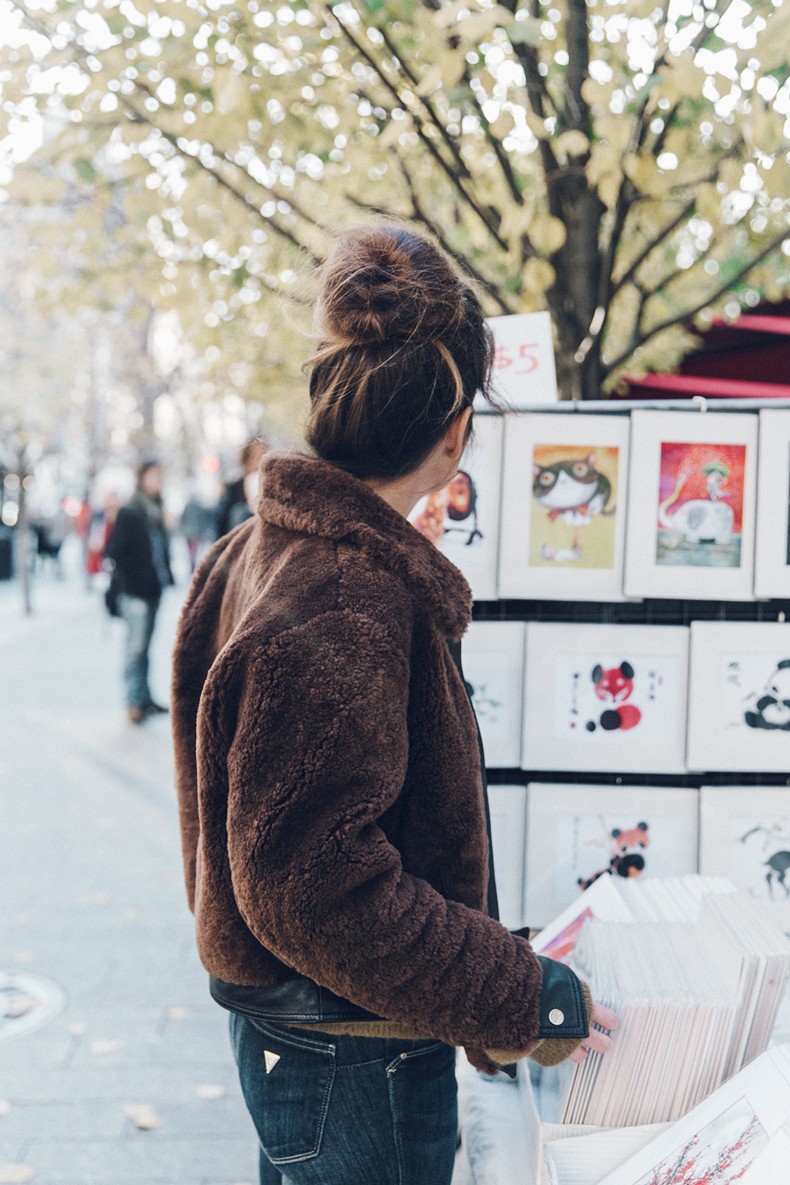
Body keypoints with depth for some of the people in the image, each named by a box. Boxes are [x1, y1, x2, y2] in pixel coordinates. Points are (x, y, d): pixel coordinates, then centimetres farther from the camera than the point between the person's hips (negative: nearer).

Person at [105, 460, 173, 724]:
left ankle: (144, 698, 18)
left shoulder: (156, 511, 14)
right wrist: (128, 580, -12)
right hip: (136, 591, -7)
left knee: (143, 645, 13)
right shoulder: (130, 512, -8)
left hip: (153, 589, 7)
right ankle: (134, 702, -5)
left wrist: (166, 577, 10)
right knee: (136, 645, -7)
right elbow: (114, 551, -11)